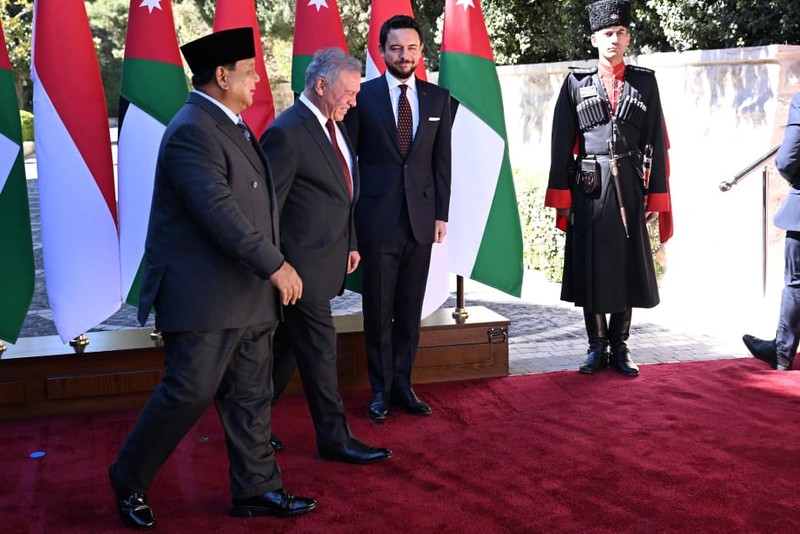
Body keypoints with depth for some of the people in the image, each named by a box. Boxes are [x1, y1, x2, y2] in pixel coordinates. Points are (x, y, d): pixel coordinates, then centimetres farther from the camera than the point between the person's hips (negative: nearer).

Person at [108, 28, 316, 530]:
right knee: (190, 393, -2)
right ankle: (129, 480, 18)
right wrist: (275, 265, -24)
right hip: (203, 293, -9)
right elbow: (218, 211, -25)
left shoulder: (232, 125, 15)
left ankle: (256, 489, 22)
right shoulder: (192, 130, -16)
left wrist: (273, 265, 17)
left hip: (248, 293, 10)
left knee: (251, 396, 12)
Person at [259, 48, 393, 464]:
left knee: (287, 347, 17)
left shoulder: (332, 126, 12)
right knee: (319, 350, 1)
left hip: (326, 259, 9)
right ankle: (334, 438, 13)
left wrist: (350, 243, 18)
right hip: (303, 265, -9)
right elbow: (267, 207, -16)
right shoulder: (286, 133, -17)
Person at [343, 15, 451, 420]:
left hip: (421, 219, 3)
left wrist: (441, 214, 5)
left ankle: (402, 385, 20)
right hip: (377, 219, -3)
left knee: (410, 310, 9)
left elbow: (442, 160, 9)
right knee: (378, 311, 5)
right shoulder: (363, 95, -2)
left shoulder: (438, 98, 7)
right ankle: (381, 389, 17)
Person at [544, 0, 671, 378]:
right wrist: (561, 196, -4)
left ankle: (619, 347, 17)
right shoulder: (576, 82, 4)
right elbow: (561, 143, 1)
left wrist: (656, 196, -1)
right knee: (590, 268, 3)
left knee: (627, 267, 6)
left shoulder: (645, 82, 7)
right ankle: (597, 347, 15)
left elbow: (657, 143, 5)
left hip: (628, 187, 1)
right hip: (588, 188, -1)